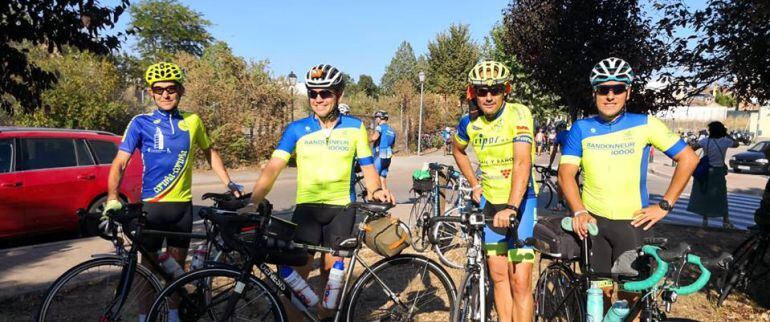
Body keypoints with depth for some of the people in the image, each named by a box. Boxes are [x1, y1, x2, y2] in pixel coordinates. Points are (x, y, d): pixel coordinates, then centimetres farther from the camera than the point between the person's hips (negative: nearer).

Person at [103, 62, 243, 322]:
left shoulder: (192, 121, 2)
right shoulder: (141, 123, -5)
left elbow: (210, 153, 16)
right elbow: (120, 162, -10)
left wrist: (229, 183, 10)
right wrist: (112, 197, -26)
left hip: (182, 205, 2)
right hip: (151, 205, -2)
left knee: (177, 265, 12)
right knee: (149, 266, 8)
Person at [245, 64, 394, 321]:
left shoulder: (355, 127, 1)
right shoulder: (296, 129, -3)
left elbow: (367, 166, 5)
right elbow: (273, 167, -13)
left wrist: (376, 190, -15)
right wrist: (253, 202, -25)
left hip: (341, 208, 1)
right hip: (307, 207, -1)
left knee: (331, 270, 11)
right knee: (297, 273, -3)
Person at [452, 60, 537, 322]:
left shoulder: (518, 114, -18)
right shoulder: (469, 122, -3)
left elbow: (522, 162, -30)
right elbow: (458, 150, 18)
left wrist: (511, 207, -41)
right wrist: (474, 184, 9)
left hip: (519, 202, -4)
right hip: (489, 202, 5)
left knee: (520, 280, -8)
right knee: (498, 276, 10)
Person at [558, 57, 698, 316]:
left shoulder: (644, 124, -3)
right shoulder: (581, 128, 1)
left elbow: (688, 159, 0)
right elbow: (566, 172, -4)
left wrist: (664, 205, -4)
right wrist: (579, 211, -18)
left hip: (633, 221, -1)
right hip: (592, 220, 1)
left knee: (630, 294, 4)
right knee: (601, 290, 7)